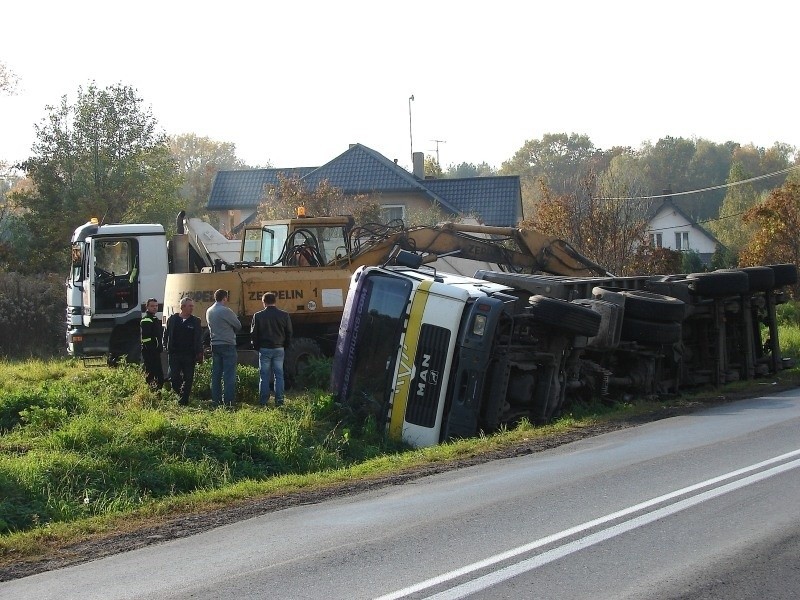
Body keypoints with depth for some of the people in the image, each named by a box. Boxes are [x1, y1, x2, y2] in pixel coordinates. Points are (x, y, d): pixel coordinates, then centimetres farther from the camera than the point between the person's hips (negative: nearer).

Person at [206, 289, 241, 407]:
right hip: (228, 345, -7)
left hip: (215, 345, 7)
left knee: (216, 374, 9)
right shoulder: (225, 311, -13)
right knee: (229, 374, -5)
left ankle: (216, 400, 10)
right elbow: (238, 326, -5)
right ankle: (228, 401, -9)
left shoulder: (209, 312, 8)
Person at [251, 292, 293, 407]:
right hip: (279, 349, 1)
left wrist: (257, 347, 11)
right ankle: (279, 400, 2)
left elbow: (253, 335, 0)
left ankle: (263, 401, 4)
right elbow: (289, 334, 4)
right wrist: (286, 348, 14)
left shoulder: (258, 316, -4)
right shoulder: (284, 315, 0)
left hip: (264, 349, -1)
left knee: (264, 376, 5)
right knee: (279, 375, 5)